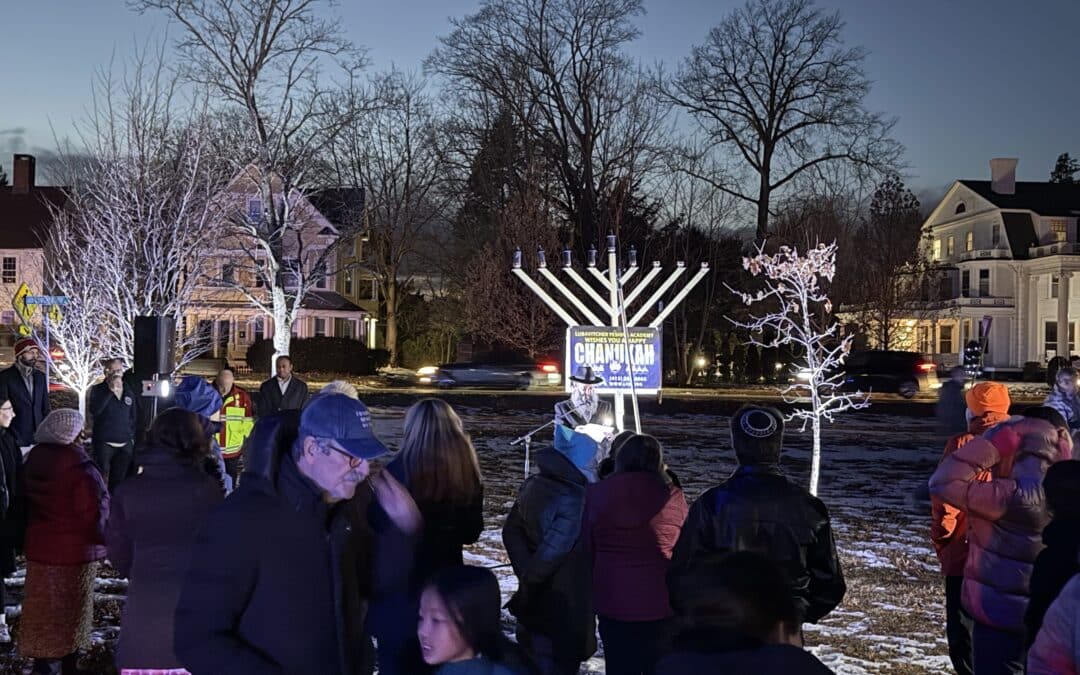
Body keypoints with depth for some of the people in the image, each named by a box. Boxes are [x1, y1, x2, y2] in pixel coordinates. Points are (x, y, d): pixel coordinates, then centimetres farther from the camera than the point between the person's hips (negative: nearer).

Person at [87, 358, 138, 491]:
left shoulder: (129, 392, 13)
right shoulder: (98, 390, 0)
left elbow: (134, 417, 23)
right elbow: (94, 410, -18)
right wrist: (111, 390, -20)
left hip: (125, 445, 4)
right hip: (103, 444, -4)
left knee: (119, 481, 7)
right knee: (101, 481, -7)